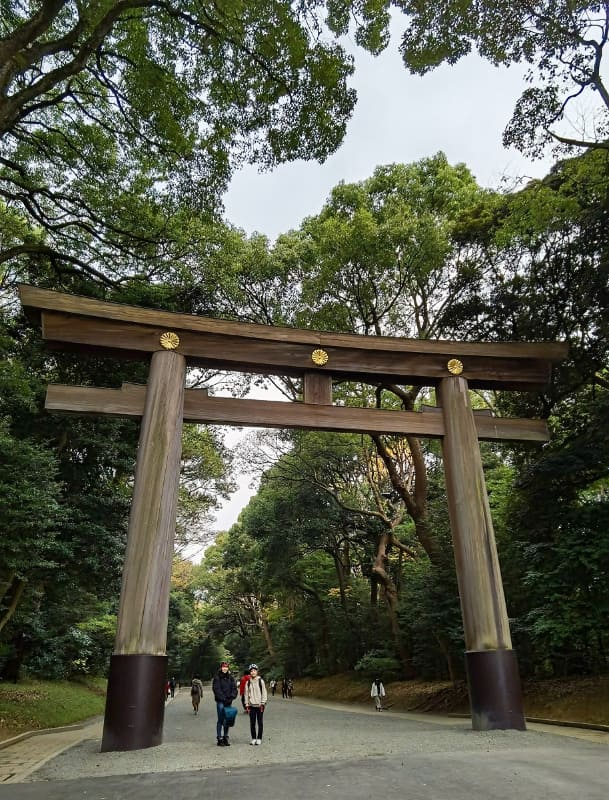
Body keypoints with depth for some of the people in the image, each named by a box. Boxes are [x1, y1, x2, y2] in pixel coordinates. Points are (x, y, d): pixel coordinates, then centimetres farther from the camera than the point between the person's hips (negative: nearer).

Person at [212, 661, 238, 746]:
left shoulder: (231, 678, 10)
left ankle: (225, 737, 19)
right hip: (220, 701, -5)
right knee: (221, 720, -4)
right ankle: (219, 739, 4)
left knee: (227, 720, 9)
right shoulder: (217, 677, -3)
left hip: (228, 701, 5)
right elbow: (216, 689, -10)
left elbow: (234, 688, 7)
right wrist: (223, 698, -15)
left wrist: (231, 697, -11)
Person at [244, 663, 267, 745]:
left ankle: (259, 738, 12)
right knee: (252, 722, 5)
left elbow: (264, 692, -2)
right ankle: (253, 738, 16)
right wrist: (247, 704, 2)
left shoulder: (261, 681, -2)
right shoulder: (248, 682, 5)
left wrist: (263, 703, -7)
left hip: (259, 705, -2)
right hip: (251, 705, 2)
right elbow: (246, 694, 8)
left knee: (259, 722, 3)